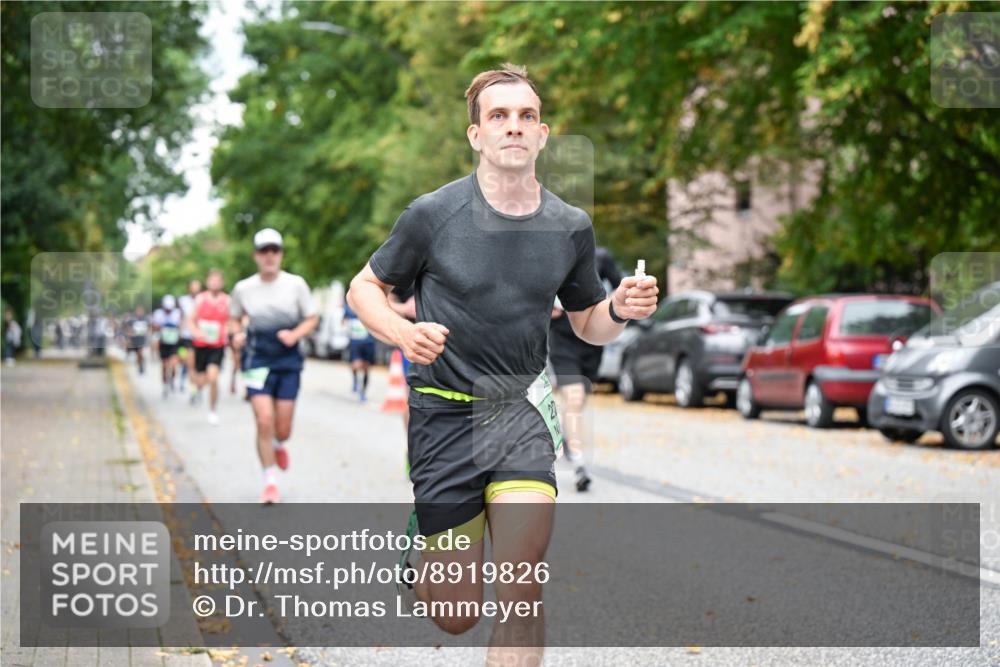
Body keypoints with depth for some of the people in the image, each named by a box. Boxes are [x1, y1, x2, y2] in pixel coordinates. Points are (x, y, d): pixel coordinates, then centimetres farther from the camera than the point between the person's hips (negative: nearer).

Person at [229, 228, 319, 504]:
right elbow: (234, 318, 14)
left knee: (283, 429, 3)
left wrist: (295, 334, -14)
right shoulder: (243, 288, -1)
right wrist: (236, 334, -7)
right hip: (258, 359, 0)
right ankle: (270, 483, 2)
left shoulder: (295, 284, -3)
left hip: (288, 360, 1)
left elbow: (312, 318, 5)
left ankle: (279, 445, 43)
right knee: (264, 421, -13)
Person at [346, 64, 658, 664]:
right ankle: (419, 552, 40)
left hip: (522, 410, 2)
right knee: (456, 616, 4)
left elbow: (588, 324, 15)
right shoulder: (433, 214, -7)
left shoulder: (571, 227, 2)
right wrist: (404, 333, -18)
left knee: (523, 595, -15)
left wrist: (619, 311, -9)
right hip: (446, 412, -2)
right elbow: (364, 287, 3)